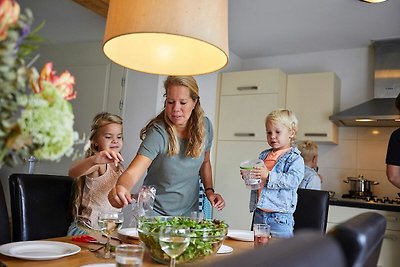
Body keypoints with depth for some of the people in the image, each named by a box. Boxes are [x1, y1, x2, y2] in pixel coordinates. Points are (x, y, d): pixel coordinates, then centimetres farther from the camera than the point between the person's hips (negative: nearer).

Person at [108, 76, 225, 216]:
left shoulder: (205, 126, -9)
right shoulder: (158, 133, -24)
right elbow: (132, 173, -34)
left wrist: (209, 190, -3)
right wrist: (122, 188, -54)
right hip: (157, 212, -4)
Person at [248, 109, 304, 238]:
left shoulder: (295, 159, -6)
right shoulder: (263, 155, 13)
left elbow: (293, 180, -21)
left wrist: (269, 176, -28)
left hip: (280, 217, -6)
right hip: (259, 213, 6)